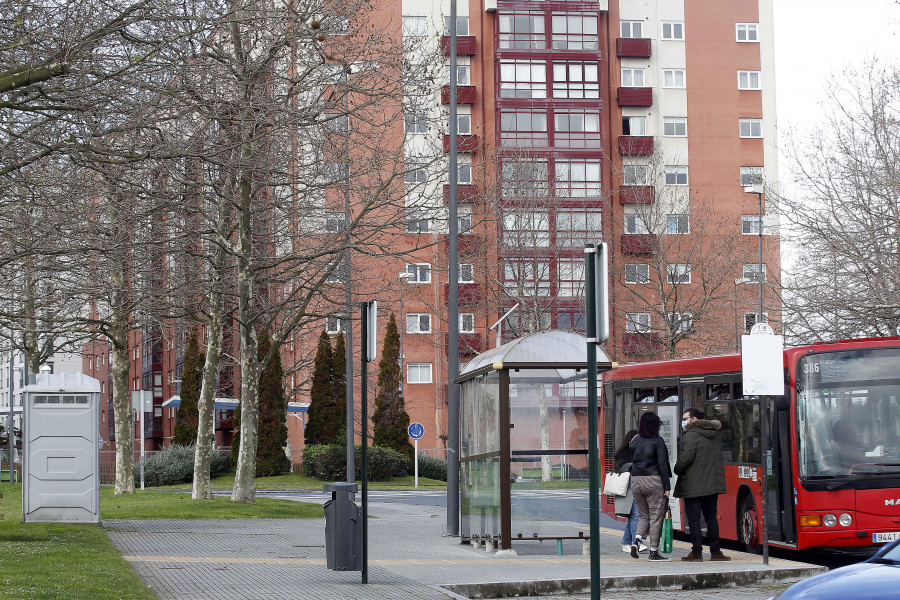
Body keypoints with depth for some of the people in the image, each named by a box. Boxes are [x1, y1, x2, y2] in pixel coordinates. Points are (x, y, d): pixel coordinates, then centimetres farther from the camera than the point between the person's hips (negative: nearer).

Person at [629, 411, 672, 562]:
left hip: (636, 481, 5)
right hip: (653, 482, -5)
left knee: (644, 515, 17)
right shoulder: (657, 441, -8)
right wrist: (666, 487, -9)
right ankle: (654, 552, 2)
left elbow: (632, 461, 9)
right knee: (656, 517, 1)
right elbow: (662, 465, -10)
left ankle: (637, 540, -7)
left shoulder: (635, 441, 8)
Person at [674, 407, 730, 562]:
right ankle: (715, 551, 13)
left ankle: (697, 553, -3)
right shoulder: (715, 434, 10)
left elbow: (685, 458, -17)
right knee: (711, 517, 14)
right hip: (713, 484, 7)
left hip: (694, 485, -7)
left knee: (694, 519, -2)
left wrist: (677, 470, -1)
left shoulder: (691, 436, -14)